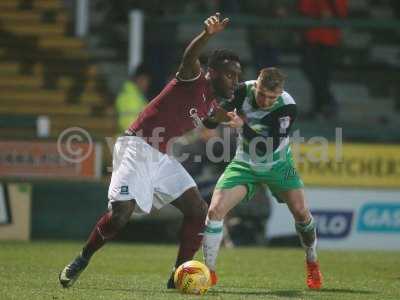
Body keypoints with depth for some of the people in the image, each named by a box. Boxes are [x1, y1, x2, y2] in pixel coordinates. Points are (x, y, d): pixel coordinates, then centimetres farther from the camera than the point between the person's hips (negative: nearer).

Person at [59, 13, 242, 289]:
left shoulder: (213, 107, 14)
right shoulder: (193, 80, -11)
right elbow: (190, 57, -36)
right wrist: (208, 35, -56)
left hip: (162, 157, 9)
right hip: (138, 147, -9)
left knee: (198, 210, -2)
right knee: (121, 213, -20)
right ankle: (81, 261, 3)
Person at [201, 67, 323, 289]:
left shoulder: (287, 107, -28)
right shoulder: (243, 91, -21)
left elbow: (268, 148, -34)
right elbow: (211, 120, -12)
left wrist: (243, 127, -45)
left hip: (277, 164, -1)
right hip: (245, 163, 1)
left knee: (301, 212, -8)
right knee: (215, 210, -17)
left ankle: (312, 264, 21)